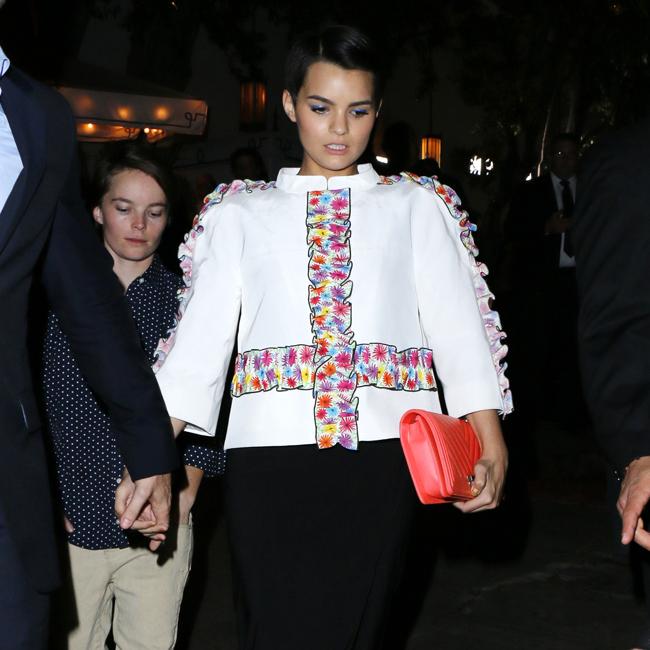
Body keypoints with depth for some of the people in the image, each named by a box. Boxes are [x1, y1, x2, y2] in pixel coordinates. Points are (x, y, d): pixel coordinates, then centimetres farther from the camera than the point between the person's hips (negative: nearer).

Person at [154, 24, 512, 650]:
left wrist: (489, 446, -10)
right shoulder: (241, 214, 14)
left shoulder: (416, 206, 13)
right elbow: (200, 338, 6)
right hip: (270, 456, 0)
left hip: (383, 455, 0)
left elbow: (457, 324, 3)